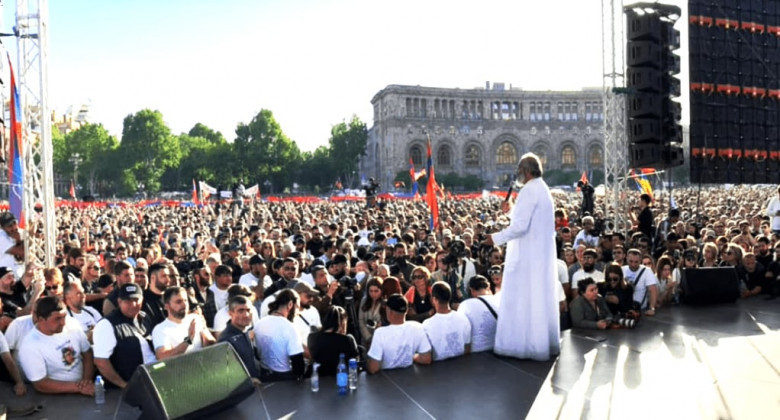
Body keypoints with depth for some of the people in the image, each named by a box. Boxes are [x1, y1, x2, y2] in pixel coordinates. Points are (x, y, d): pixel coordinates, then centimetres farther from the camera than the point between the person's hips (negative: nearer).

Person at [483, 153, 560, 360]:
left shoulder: (529, 191, -17)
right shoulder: (543, 190, 13)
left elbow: (520, 226, -23)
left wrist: (496, 238, -14)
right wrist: (511, 210, 23)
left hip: (528, 256, -10)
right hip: (543, 254, 10)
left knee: (523, 299, -2)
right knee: (542, 298, 15)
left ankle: (526, 344, 4)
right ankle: (546, 342, 23)